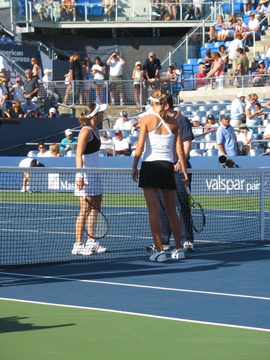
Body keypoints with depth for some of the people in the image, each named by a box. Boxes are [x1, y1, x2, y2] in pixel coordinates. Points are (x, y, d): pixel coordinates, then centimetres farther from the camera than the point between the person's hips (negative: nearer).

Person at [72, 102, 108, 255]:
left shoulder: (96, 130, 13)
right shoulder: (86, 131, -14)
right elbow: (79, 155, -18)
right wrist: (80, 176, -24)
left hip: (95, 174, 9)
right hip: (86, 174, -9)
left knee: (96, 209, 12)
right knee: (85, 210, -8)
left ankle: (91, 242, 19)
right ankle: (78, 244, -5)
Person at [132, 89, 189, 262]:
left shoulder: (147, 120, -3)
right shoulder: (174, 122, 4)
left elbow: (140, 146, -6)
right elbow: (180, 150, 4)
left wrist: (134, 167, 2)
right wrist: (185, 172, 10)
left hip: (150, 165, -3)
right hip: (168, 167, 3)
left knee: (154, 211, -2)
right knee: (172, 211, 14)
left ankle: (160, 251, -4)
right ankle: (179, 249, 19)